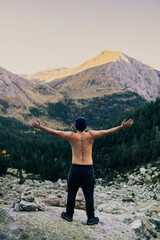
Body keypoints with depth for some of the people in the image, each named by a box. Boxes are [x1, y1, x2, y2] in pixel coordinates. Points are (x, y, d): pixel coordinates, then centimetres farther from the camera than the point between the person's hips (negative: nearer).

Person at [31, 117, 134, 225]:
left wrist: (40, 127, 1)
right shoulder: (91, 135, -2)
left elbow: (55, 132, -4)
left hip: (75, 168, 0)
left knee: (71, 193, 16)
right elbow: (107, 132, -7)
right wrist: (122, 126, -7)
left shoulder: (71, 136, -2)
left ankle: (69, 215, 30)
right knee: (89, 195, 10)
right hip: (89, 169, 0)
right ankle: (91, 218, 19)